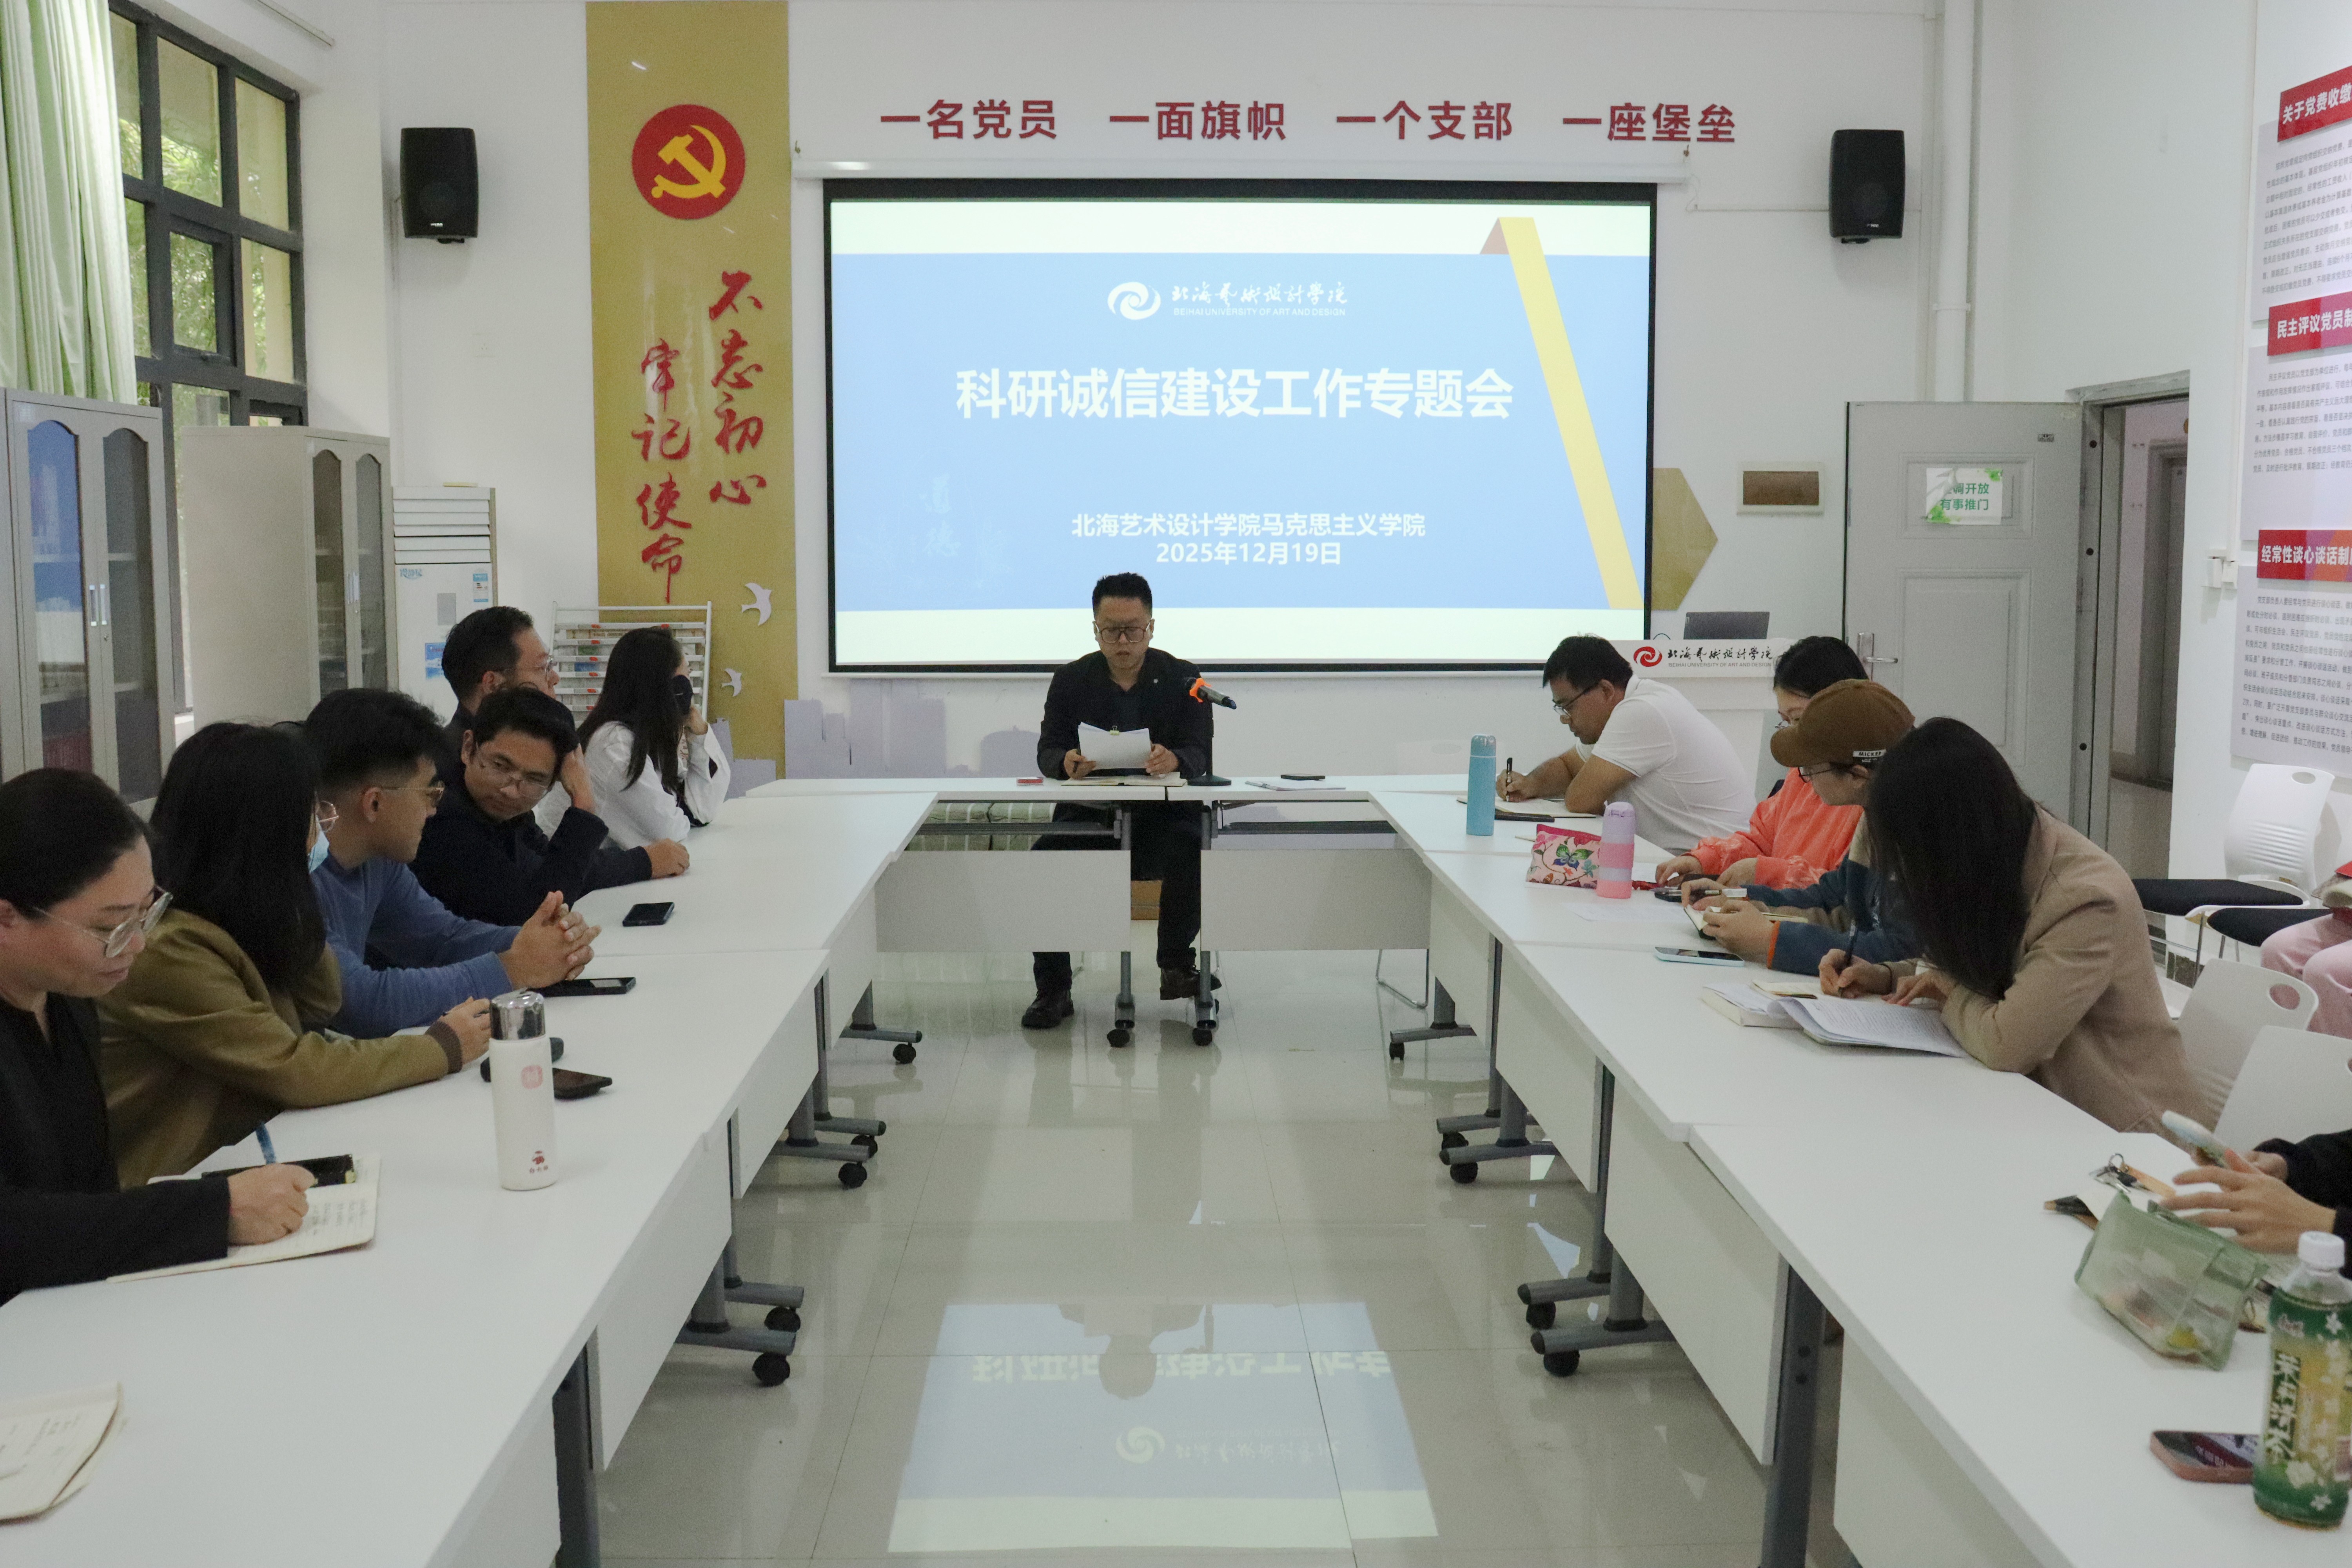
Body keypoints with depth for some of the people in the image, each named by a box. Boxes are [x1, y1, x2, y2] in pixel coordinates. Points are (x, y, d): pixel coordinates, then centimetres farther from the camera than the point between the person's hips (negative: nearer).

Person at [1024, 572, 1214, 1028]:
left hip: (1163, 818, -1)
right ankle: (1052, 990, -14)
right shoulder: (1070, 680, 5)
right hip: (1088, 818, 1)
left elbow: (1200, 755, -9)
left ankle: (1176, 966, -10)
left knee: (1194, 853, -32)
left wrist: (1174, 760, -35)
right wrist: (1066, 762, -29)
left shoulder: (1182, 679, 2)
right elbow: (1047, 751, -3)